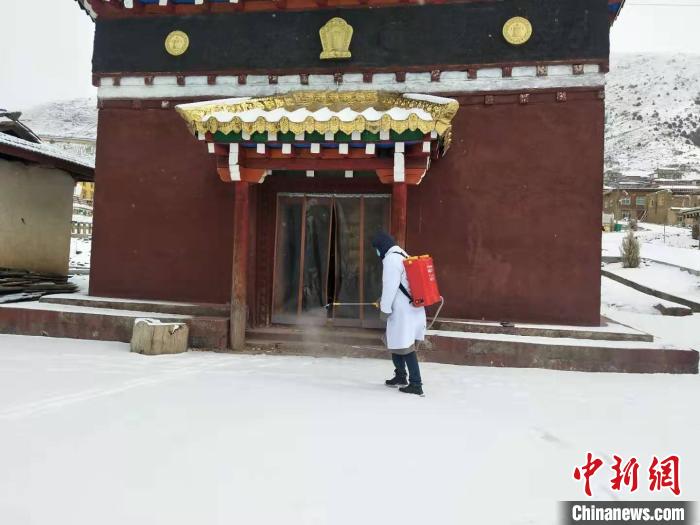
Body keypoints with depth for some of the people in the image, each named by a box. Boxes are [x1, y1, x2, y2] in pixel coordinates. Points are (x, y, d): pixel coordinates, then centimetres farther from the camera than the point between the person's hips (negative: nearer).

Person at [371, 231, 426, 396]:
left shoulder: (391, 259, -14)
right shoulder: (402, 255, 17)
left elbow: (390, 286, -18)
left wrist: (385, 308, -11)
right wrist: (384, 301, 28)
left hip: (402, 310, -10)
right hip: (410, 307, 10)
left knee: (405, 346, -6)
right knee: (396, 343, 20)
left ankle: (416, 384, -3)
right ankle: (400, 376, 31)